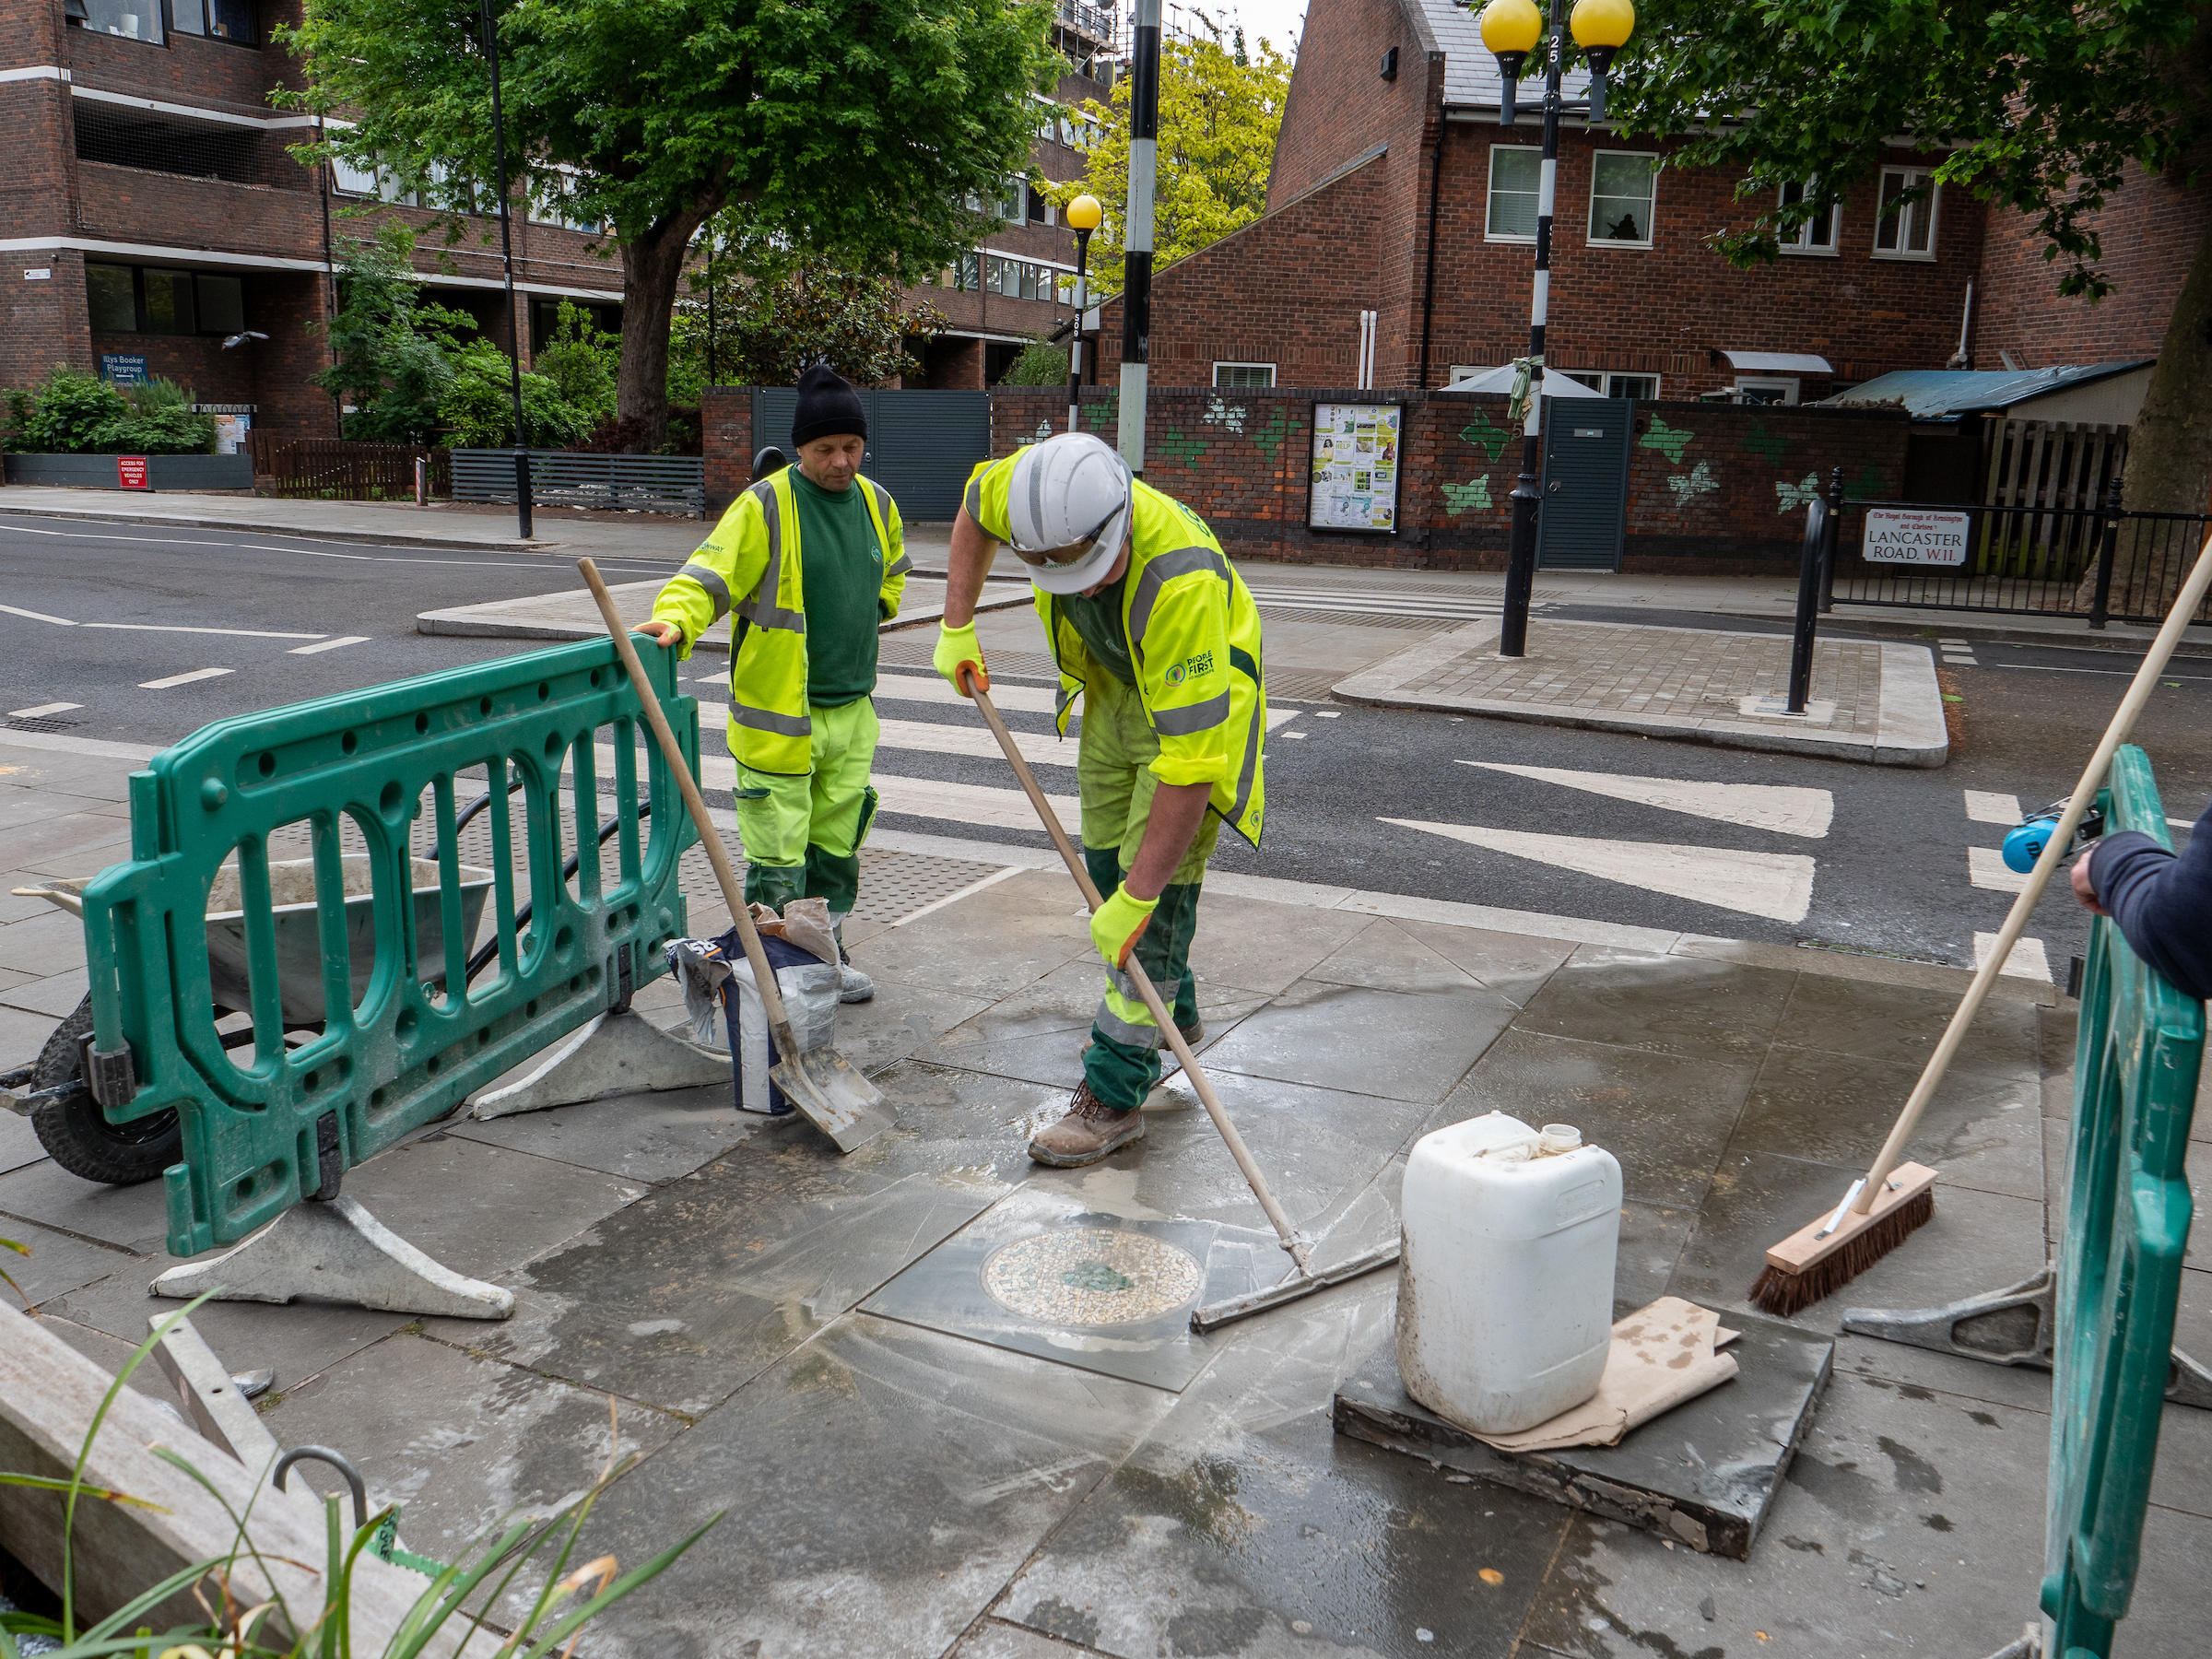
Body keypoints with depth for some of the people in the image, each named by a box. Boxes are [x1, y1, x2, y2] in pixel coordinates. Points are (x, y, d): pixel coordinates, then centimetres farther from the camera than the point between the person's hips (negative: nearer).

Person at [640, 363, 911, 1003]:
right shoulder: (767, 504, -12)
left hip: (851, 709, 6)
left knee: (837, 842, 17)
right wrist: (677, 620, -36)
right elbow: (710, 574, -19)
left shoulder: (876, 502, 8)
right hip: (779, 715, -6)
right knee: (779, 855, -3)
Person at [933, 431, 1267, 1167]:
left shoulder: (1180, 580, -43)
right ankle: (1172, 1011, 37)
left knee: (1157, 887, -12)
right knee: (1106, 858, 15)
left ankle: (1115, 1093, -4)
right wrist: (956, 625, -1)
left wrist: (1137, 896, -38)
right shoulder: (1036, 486, -25)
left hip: (1198, 701, -7)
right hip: (1113, 690, 7)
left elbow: (1189, 757, -41)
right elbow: (977, 504, 3)